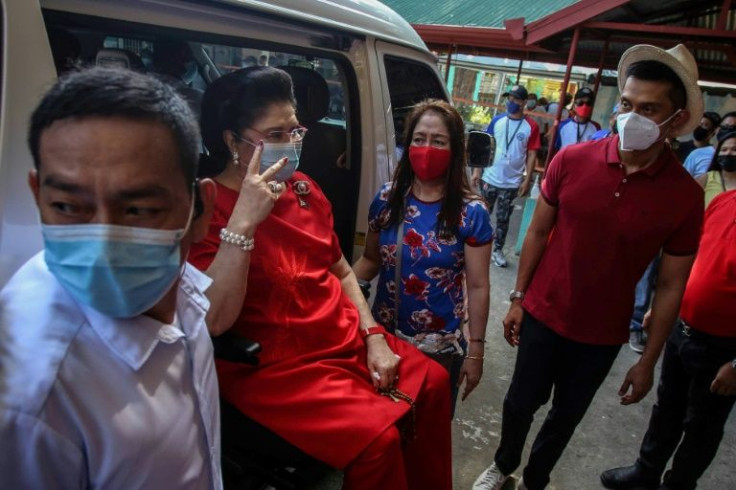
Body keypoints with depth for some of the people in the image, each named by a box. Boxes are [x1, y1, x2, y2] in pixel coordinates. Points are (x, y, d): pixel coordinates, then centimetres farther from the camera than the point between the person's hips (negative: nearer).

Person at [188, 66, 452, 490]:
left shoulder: (303, 188, 7)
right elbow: (214, 322, -26)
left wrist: (374, 337, 2)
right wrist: (243, 222, -32)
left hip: (349, 340, 7)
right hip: (275, 365, -7)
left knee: (432, 381, 4)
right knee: (376, 434, -20)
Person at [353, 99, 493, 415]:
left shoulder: (471, 213, -14)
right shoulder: (387, 197, -6)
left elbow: (478, 286, -9)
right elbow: (370, 260, 3)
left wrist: (475, 350, -7)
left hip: (440, 346, -2)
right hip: (383, 336, 3)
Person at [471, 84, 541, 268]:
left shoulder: (531, 127, -5)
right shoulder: (497, 120, 0)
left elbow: (531, 155, -3)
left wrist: (527, 180, -6)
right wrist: (477, 170, -3)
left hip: (512, 183, -1)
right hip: (489, 178, 1)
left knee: (503, 218, 10)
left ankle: (497, 250, 22)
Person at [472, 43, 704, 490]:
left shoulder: (685, 195, -13)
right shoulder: (573, 159, -13)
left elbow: (671, 285, -6)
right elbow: (538, 231, -2)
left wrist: (648, 362, -2)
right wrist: (518, 299, 1)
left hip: (602, 335, 0)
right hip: (543, 315, 0)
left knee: (566, 416, 19)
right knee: (521, 403, 17)